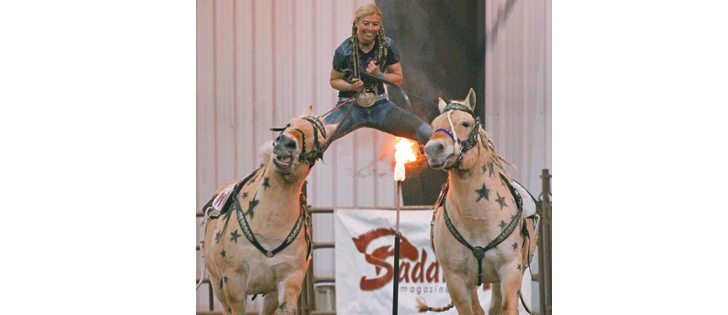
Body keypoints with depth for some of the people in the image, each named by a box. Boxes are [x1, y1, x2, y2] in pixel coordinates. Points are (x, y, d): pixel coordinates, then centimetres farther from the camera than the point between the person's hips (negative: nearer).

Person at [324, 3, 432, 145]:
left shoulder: (387, 45, -3)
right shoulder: (344, 50, -8)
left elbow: (398, 79, 5)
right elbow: (334, 80, 5)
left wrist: (379, 75, -14)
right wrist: (351, 86, -16)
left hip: (379, 105, 2)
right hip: (350, 105, -2)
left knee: (426, 132, -13)